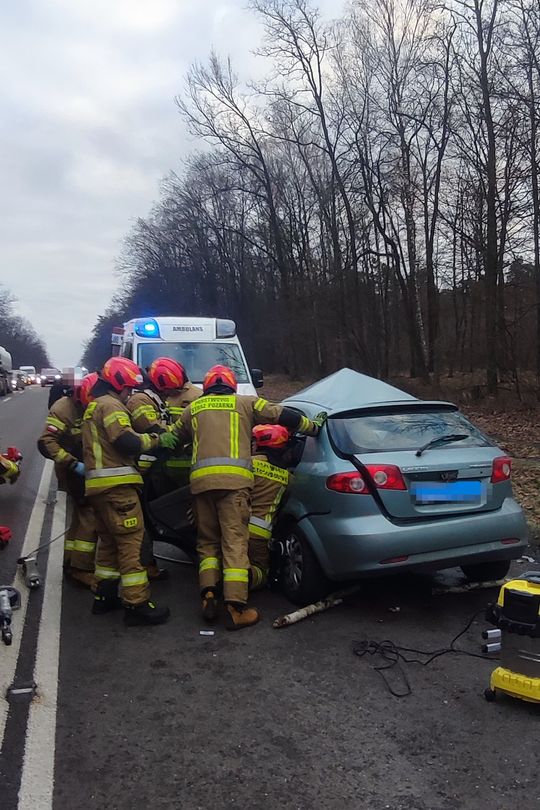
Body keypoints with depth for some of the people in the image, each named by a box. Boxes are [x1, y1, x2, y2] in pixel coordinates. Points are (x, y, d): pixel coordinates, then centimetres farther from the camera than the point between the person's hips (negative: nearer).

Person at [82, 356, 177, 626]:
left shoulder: (94, 407, 25)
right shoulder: (110, 405, -9)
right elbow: (127, 441, -20)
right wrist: (158, 439, -7)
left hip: (98, 485, 11)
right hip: (117, 484, -11)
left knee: (109, 541, 18)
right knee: (131, 542, -10)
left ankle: (104, 596, 25)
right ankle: (137, 604, -9)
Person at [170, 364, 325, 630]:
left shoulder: (194, 408, 21)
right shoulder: (244, 403, 15)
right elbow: (284, 415, 11)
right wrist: (314, 427, 23)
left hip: (201, 479, 3)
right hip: (234, 479, -3)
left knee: (208, 541, 15)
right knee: (235, 543, -3)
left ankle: (209, 596, 1)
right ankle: (236, 609, -7)